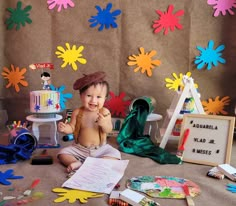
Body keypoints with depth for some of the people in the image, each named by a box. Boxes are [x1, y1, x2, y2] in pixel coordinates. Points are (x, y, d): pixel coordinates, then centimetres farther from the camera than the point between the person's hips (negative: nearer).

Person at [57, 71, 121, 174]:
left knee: (115, 154, -21)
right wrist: (65, 128, -27)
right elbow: (72, 127, -5)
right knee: (62, 153, -12)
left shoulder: (104, 112, -13)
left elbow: (108, 130, -16)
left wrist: (104, 124, -37)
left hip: (100, 149, -1)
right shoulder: (77, 112, -10)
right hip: (79, 148, 1)